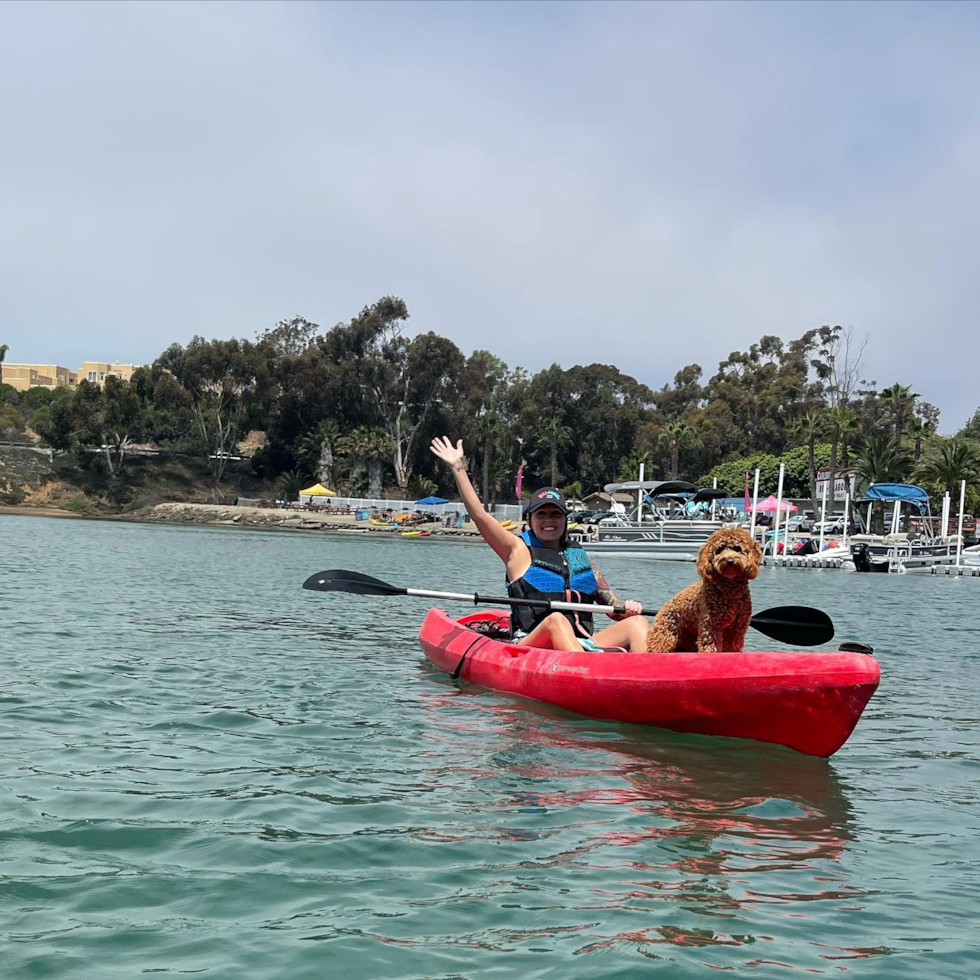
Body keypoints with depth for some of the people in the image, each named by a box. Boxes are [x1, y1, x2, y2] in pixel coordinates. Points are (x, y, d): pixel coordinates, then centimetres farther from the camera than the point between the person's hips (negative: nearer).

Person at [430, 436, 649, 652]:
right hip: (531, 645, -4)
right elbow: (479, 515, 0)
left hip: (583, 645, 5)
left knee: (636, 623, -17)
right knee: (556, 620, -36)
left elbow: (612, 607, 21)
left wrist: (627, 608, -3)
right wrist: (458, 466, -3)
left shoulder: (580, 557, 23)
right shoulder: (519, 549, 12)